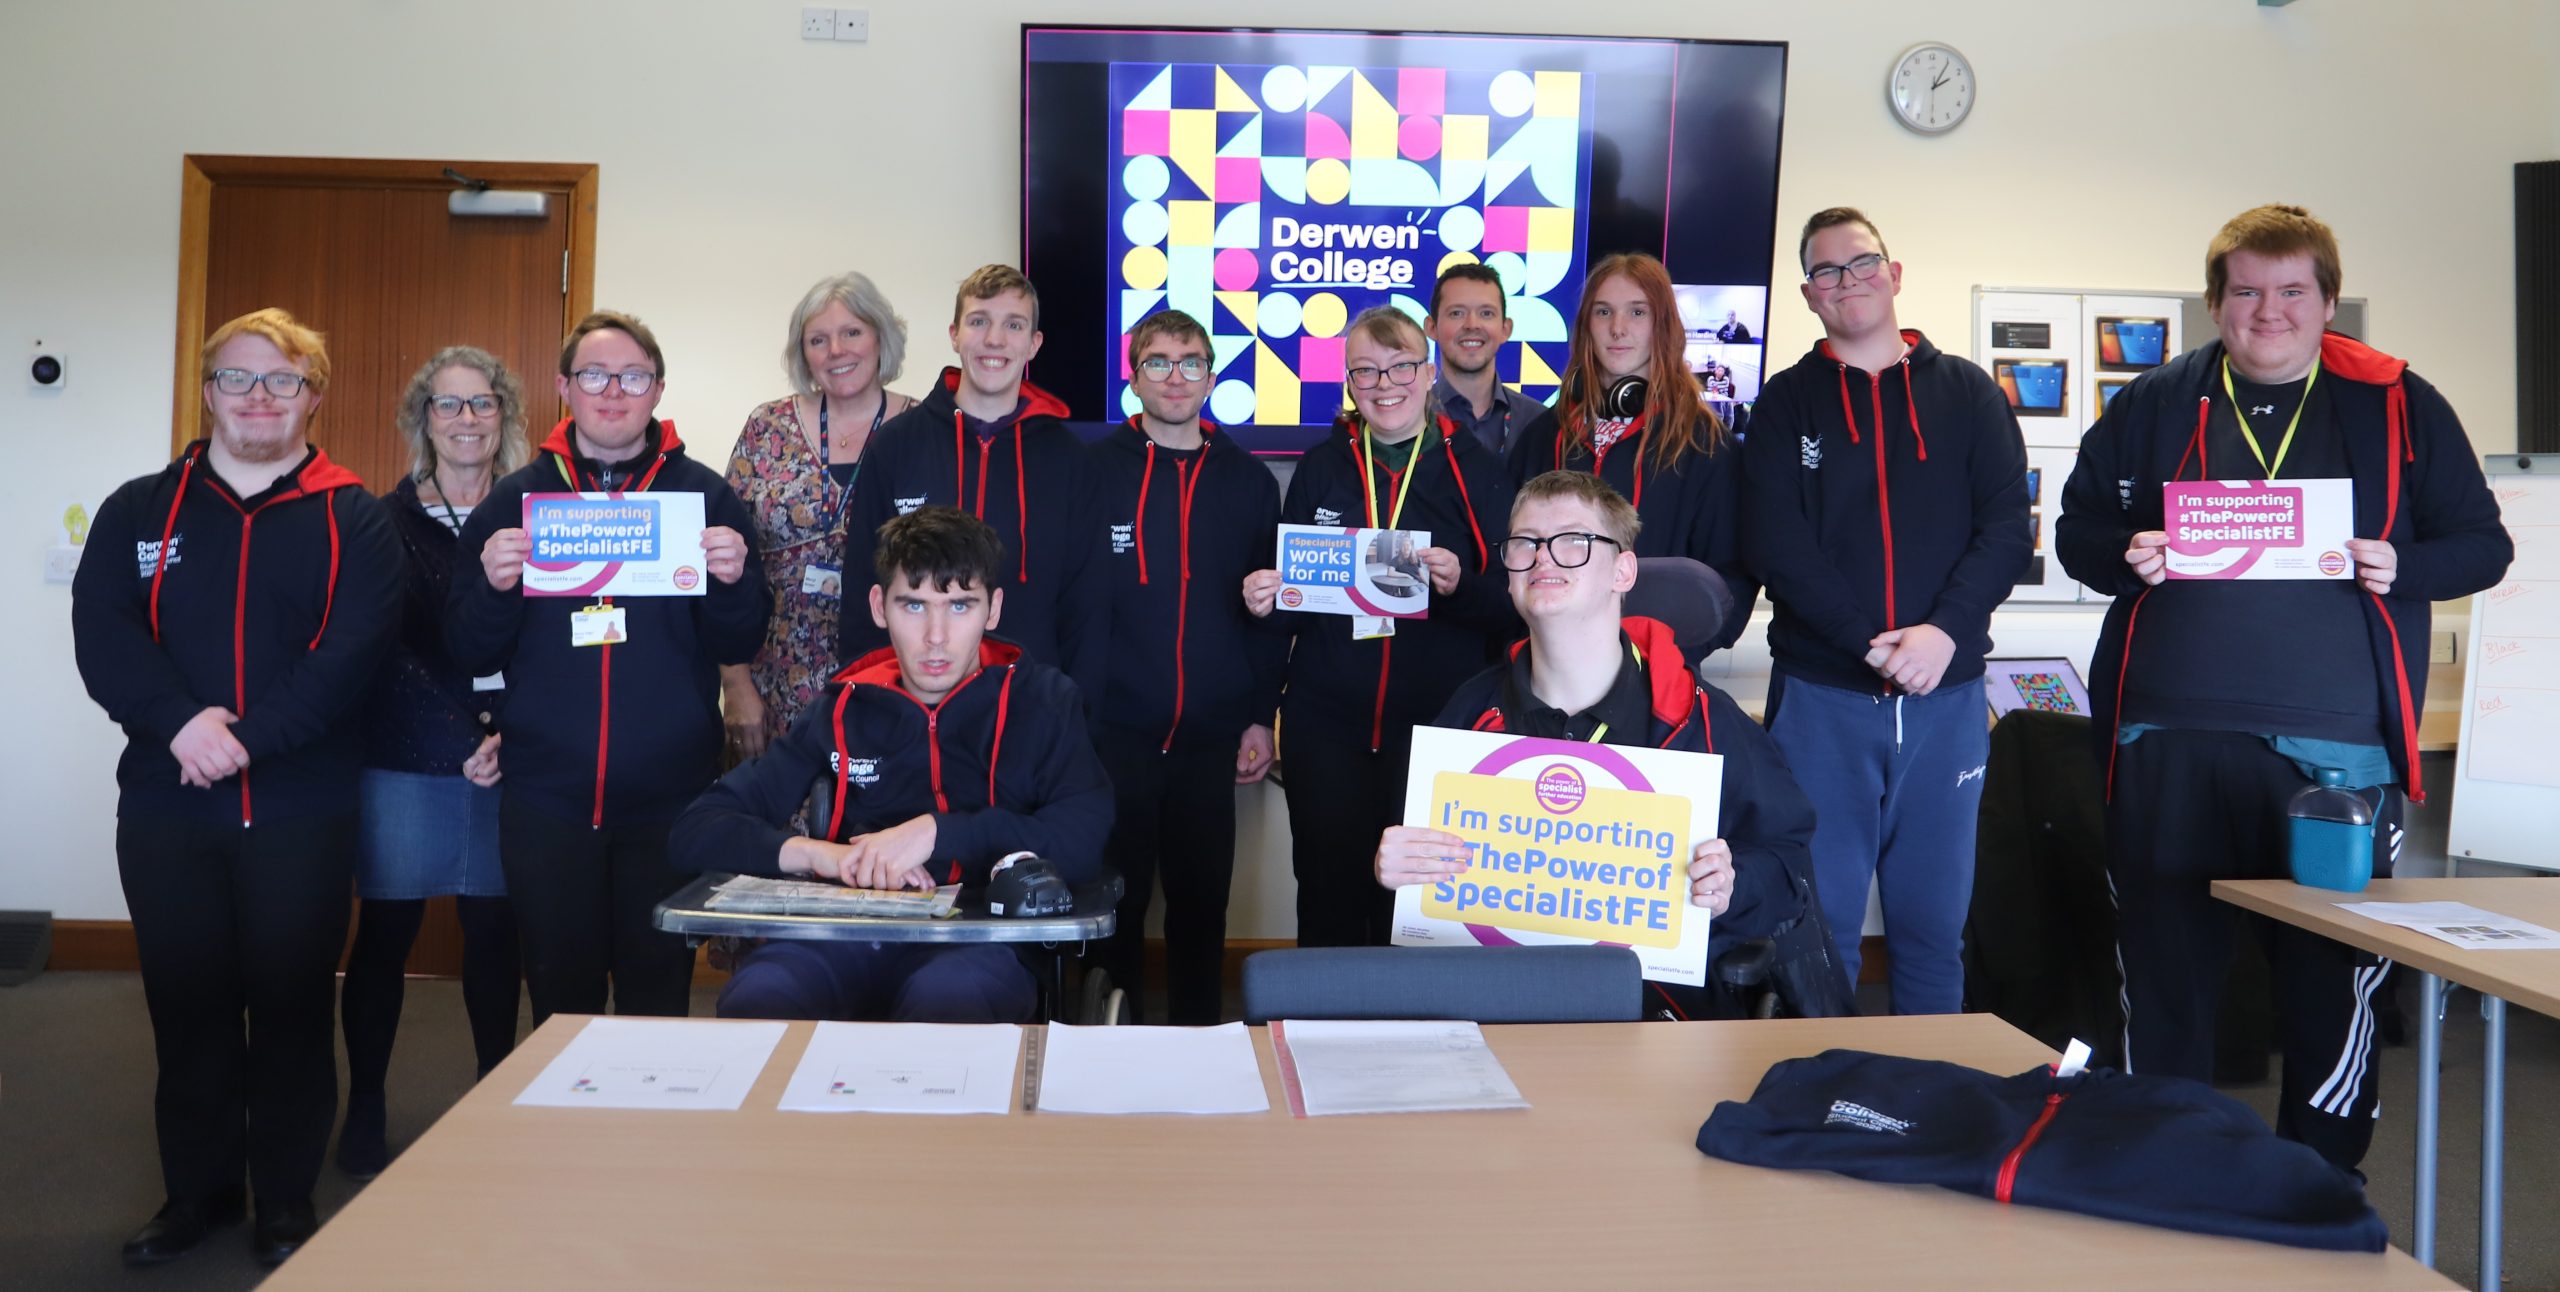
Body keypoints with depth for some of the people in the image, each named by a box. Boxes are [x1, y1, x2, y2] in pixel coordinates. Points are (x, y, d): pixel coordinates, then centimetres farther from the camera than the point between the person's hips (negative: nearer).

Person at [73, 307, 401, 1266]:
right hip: (165, 807, 2)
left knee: (292, 1004, 4)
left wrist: (247, 736, -20)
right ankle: (196, 1193, 25)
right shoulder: (138, 512, 10)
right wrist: (182, 722, -20)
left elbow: (354, 650, -10)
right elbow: (100, 634, -4)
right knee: (186, 1004, 10)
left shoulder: (355, 521, 3)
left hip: (303, 809, -2)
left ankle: (286, 1204, 18)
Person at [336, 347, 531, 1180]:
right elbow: (387, 649, -3)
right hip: (404, 762, -1)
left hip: (507, 765, 1)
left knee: (496, 930, 5)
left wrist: (509, 737, -12)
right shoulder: (387, 520, 4)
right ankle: (365, 1113, 17)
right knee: (385, 932, 4)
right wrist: (460, 742, -14)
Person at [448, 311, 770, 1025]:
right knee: (560, 995, 10)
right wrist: (492, 587, -15)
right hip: (546, 799, 1)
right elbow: (470, 655, 4)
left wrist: (732, 582, -18)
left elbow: (739, 645, 2)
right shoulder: (515, 498, 6)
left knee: (659, 993, 7)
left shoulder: (705, 495, 3)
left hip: (668, 798, -1)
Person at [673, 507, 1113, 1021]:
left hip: (978, 941, -3)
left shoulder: (1039, 699, 10)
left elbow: (1088, 839, -7)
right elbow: (698, 830, 12)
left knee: (943, 998, -38)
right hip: (847, 933, 3)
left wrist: (938, 833, -14)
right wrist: (815, 853, -7)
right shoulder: (843, 711, 18)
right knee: (755, 998, -31)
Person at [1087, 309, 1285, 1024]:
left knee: (1202, 900, 9)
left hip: (1212, 736, 2)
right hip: (1113, 730, -2)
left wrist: (1261, 716, 5)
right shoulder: (1093, 469, 1)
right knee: (1116, 896, 5)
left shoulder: (1249, 480, 8)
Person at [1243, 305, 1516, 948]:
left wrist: (1460, 585, -20)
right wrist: (1264, 599, -5)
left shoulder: (1473, 468, 2)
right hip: (1326, 725, 2)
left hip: (1438, 726, -2)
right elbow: (1290, 600, 16)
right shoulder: (1321, 467, 9)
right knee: (1329, 896, 4)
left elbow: (1514, 605, -1)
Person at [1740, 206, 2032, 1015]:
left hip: (1946, 696, 1)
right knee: (1819, 925, 3)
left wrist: (1946, 630, -16)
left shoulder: (1967, 394, 10)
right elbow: (1776, 545, -5)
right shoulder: (1787, 403, 7)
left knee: (1934, 925, 8)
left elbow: (2008, 528, 1)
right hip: (1821, 694, -1)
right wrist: (1873, 644, -16)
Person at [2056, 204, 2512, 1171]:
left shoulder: (2399, 406, 7)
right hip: (2171, 743, 1)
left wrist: (2401, 568, -11)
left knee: (2331, 982, 6)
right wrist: (2126, 556, -9)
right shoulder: (2154, 404, 9)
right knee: (2163, 977, 9)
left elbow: (2482, 543, 9)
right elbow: (2077, 529, 13)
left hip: (2333, 747, -1)